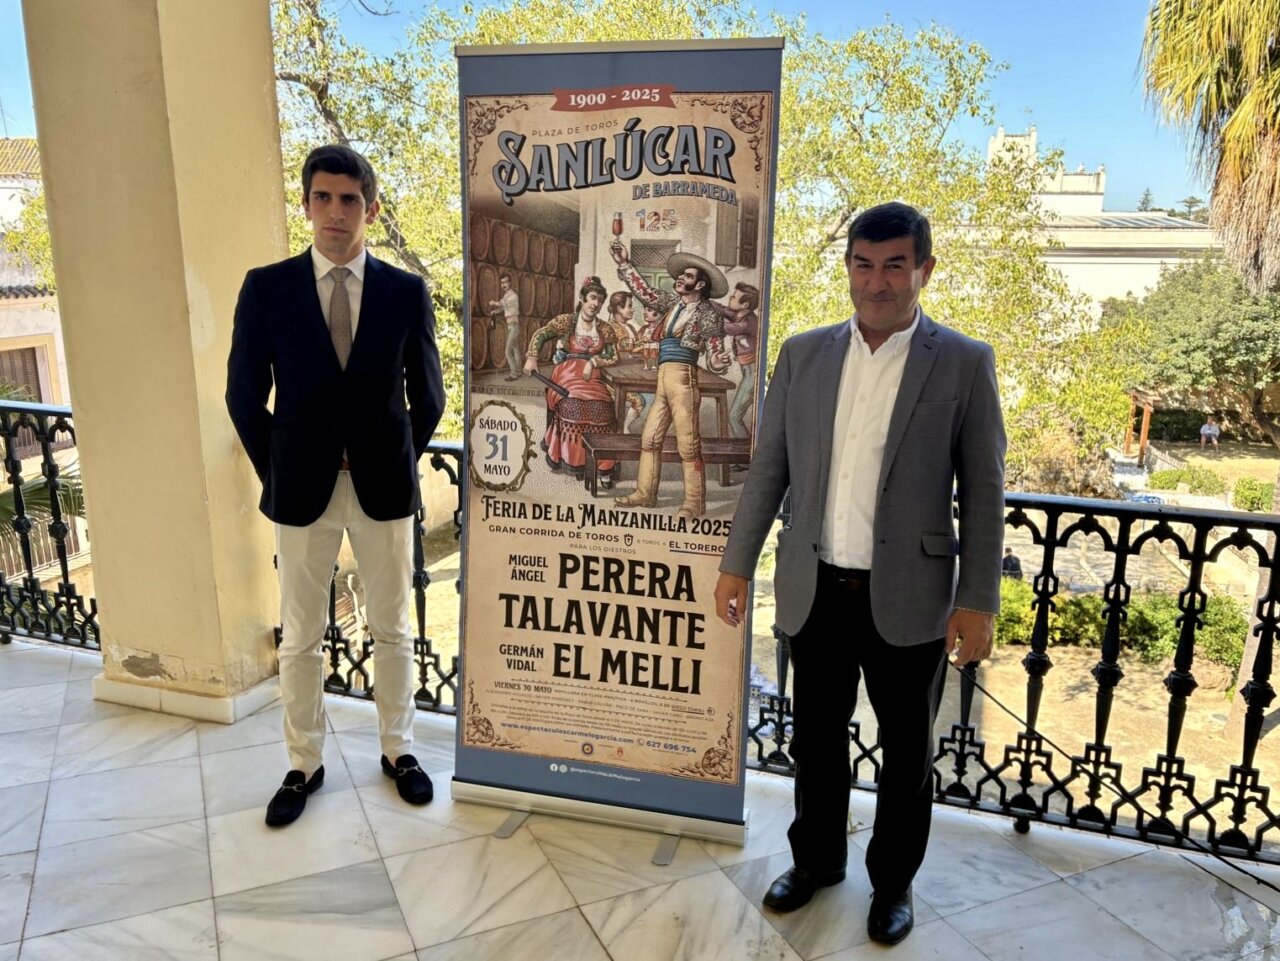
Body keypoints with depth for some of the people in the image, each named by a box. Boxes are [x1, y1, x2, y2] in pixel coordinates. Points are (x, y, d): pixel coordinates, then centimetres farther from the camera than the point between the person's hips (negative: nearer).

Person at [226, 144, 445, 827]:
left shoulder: (405, 292, -1)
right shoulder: (266, 288, -2)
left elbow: (427, 394, 6)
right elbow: (245, 395, 2)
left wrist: (400, 464, 5)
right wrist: (276, 474, 1)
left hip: (384, 487, 0)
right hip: (301, 489, 0)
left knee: (392, 630, 13)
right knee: (299, 638, 11)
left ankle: (396, 749, 31)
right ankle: (304, 765, 29)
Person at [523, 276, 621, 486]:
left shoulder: (605, 329, 12)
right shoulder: (566, 321, 5)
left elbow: (613, 356, 11)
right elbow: (540, 335, -1)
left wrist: (593, 361, -6)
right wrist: (532, 357, -15)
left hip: (591, 377, 2)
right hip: (566, 375, -2)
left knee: (601, 408, -23)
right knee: (573, 406, -28)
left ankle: (604, 468, -17)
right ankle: (574, 461, -12)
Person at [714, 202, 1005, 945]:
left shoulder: (965, 363, -5)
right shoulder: (803, 354, 2)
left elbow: (983, 491, -4)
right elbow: (769, 468, 6)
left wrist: (978, 600, -7)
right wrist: (738, 562, 5)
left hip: (908, 598, -2)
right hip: (816, 590, 3)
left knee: (907, 750, 15)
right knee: (817, 738, 18)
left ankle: (893, 881, 38)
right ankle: (816, 860, 41)